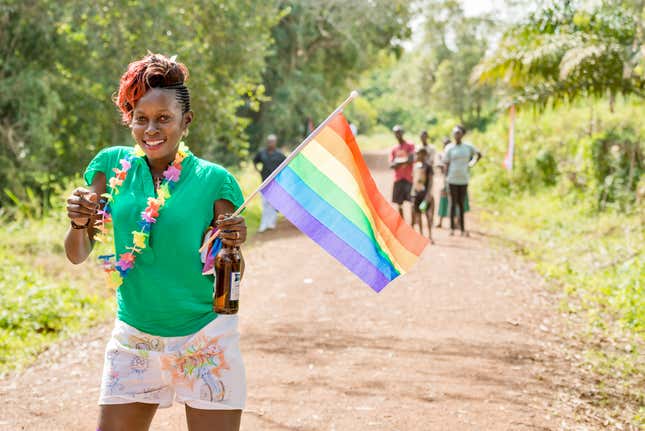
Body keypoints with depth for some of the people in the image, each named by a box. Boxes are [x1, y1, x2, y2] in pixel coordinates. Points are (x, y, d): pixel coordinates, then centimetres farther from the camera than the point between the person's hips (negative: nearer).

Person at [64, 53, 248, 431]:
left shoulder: (213, 180, -7)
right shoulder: (113, 166, 0)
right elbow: (78, 255, 0)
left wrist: (233, 246, -25)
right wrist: (79, 223, -21)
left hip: (206, 341, -2)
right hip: (134, 339, 2)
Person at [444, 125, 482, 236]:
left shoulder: (468, 147, 4)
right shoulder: (450, 149, -1)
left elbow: (479, 155, 20)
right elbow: (446, 164, 0)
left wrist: (472, 164, 10)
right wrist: (446, 179, -4)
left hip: (463, 179, 2)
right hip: (452, 179, -2)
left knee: (461, 203, 7)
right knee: (453, 203, 3)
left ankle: (462, 228, 12)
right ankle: (452, 228, 8)